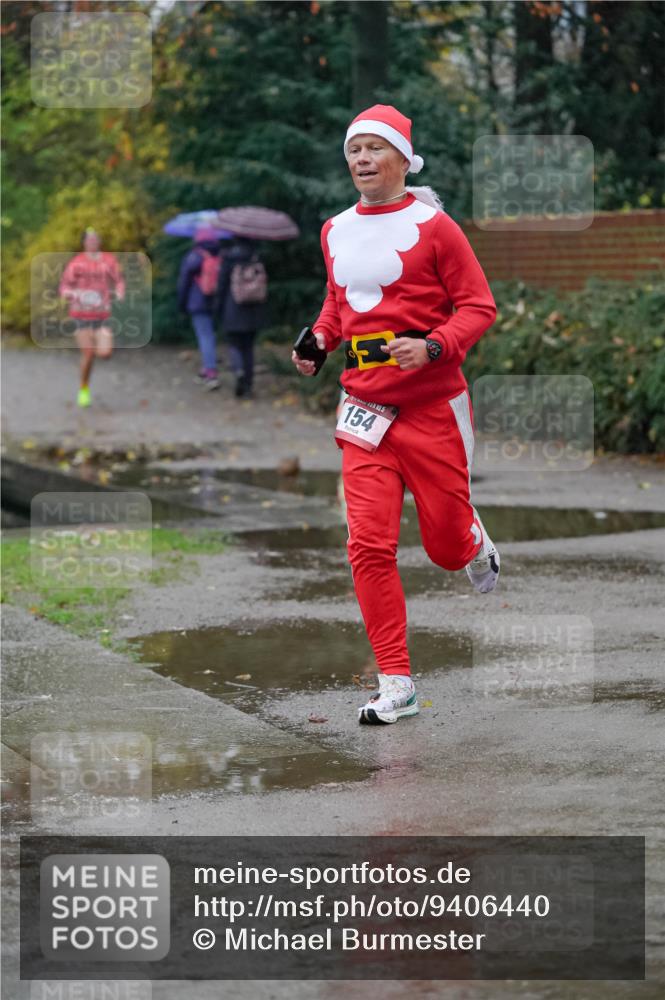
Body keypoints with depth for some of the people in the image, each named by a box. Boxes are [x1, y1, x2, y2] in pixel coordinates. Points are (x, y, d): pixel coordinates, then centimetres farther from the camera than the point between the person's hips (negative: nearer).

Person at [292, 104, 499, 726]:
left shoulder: (431, 226, -6)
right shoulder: (336, 232, 10)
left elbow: (478, 306, -6)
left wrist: (431, 347, -22)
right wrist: (320, 339, 6)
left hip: (433, 406, -4)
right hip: (365, 410, 4)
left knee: (447, 546, 6)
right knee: (369, 545, -9)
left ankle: (474, 542, 46)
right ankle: (395, 685, -4)